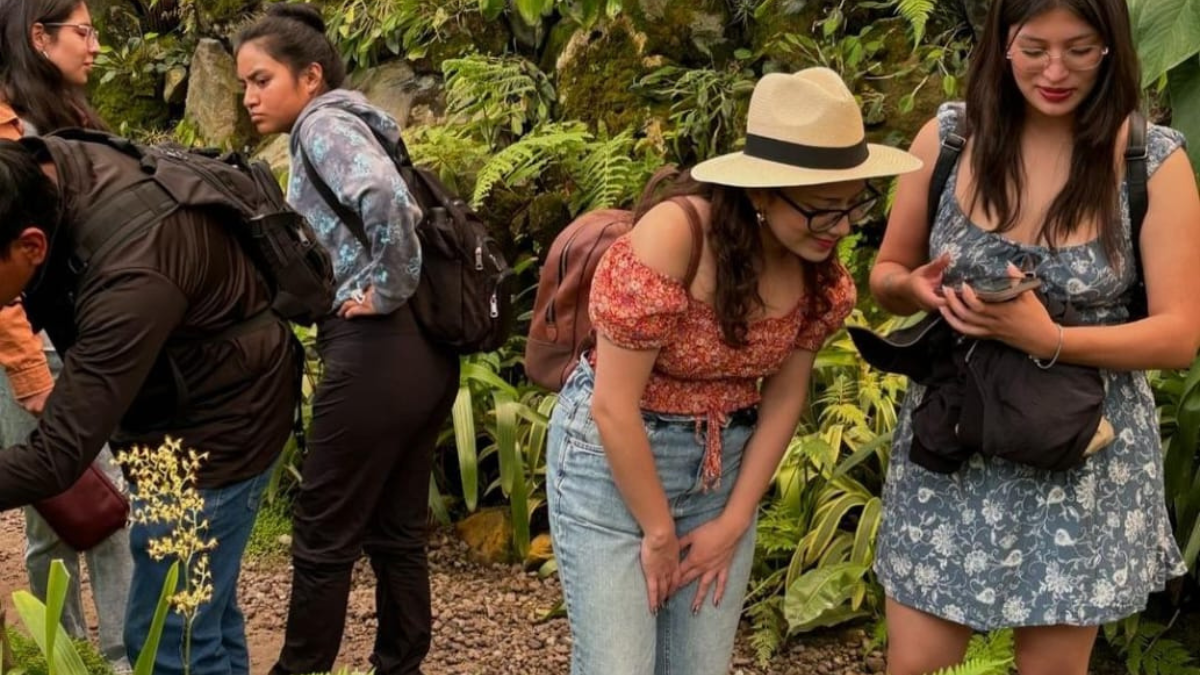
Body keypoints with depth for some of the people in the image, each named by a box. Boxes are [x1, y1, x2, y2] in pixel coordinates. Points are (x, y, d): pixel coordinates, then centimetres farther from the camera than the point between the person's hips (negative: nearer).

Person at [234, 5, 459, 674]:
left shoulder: (323, 123, -8)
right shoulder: (349, 124, 20)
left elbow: (383, 196, -28)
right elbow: (416, 211, 24)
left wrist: (388, 288, -18)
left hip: (378, 352, -10)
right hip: (423, 349, 10)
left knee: (325, 537, 4)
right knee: (398, 531, 15)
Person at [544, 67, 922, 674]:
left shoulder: (822, 269, -9)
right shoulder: (674, 235, -27)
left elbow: (785, 397, 2)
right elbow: (614, 406, -22)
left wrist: (733, 521, 1)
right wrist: (658, 533, -13)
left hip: (726, 465, 5)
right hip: (611, 456, -5)